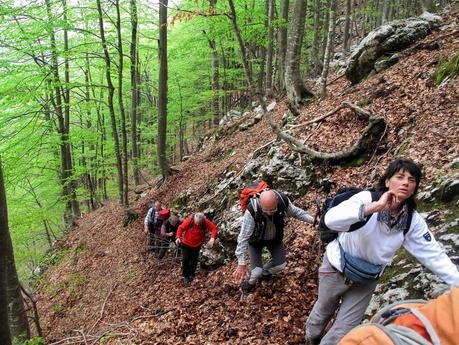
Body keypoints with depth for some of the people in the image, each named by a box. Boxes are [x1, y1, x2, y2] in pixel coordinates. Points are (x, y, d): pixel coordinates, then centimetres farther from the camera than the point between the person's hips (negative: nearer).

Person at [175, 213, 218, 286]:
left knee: (194, 260, 14)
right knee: (185, 260, -4)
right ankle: (186, 276, 15)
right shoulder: (189, 220, -26)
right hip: (186, 244, -1)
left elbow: (214, 228, -21)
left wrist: (212, 238, -37)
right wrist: (178, 237, -33)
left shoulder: (205, 222, -23)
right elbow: (181, 228, -18)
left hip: (197, 245, 1)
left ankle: (191, 274, 39)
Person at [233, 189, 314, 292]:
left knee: (280, 265, 5)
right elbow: (243, 237, -35)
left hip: (275, 238, 4)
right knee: (256, 271, -11)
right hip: (255, 239, -3)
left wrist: (312, 219, -19)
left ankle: (265, 271, 39)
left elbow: (295, 211, -8)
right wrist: (241, 264, -34)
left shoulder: (283, 200, -31)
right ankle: (250, 282, 26)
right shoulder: (252, 211, -41)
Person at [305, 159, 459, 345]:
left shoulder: (413, 221, -13)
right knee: (323, 313, 24)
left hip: (368, 279, 3)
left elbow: (434, 254, -7)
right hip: (337, 268, -3)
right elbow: (331, 219, -43)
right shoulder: (367, 198, -26)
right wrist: (376, 206, -46)